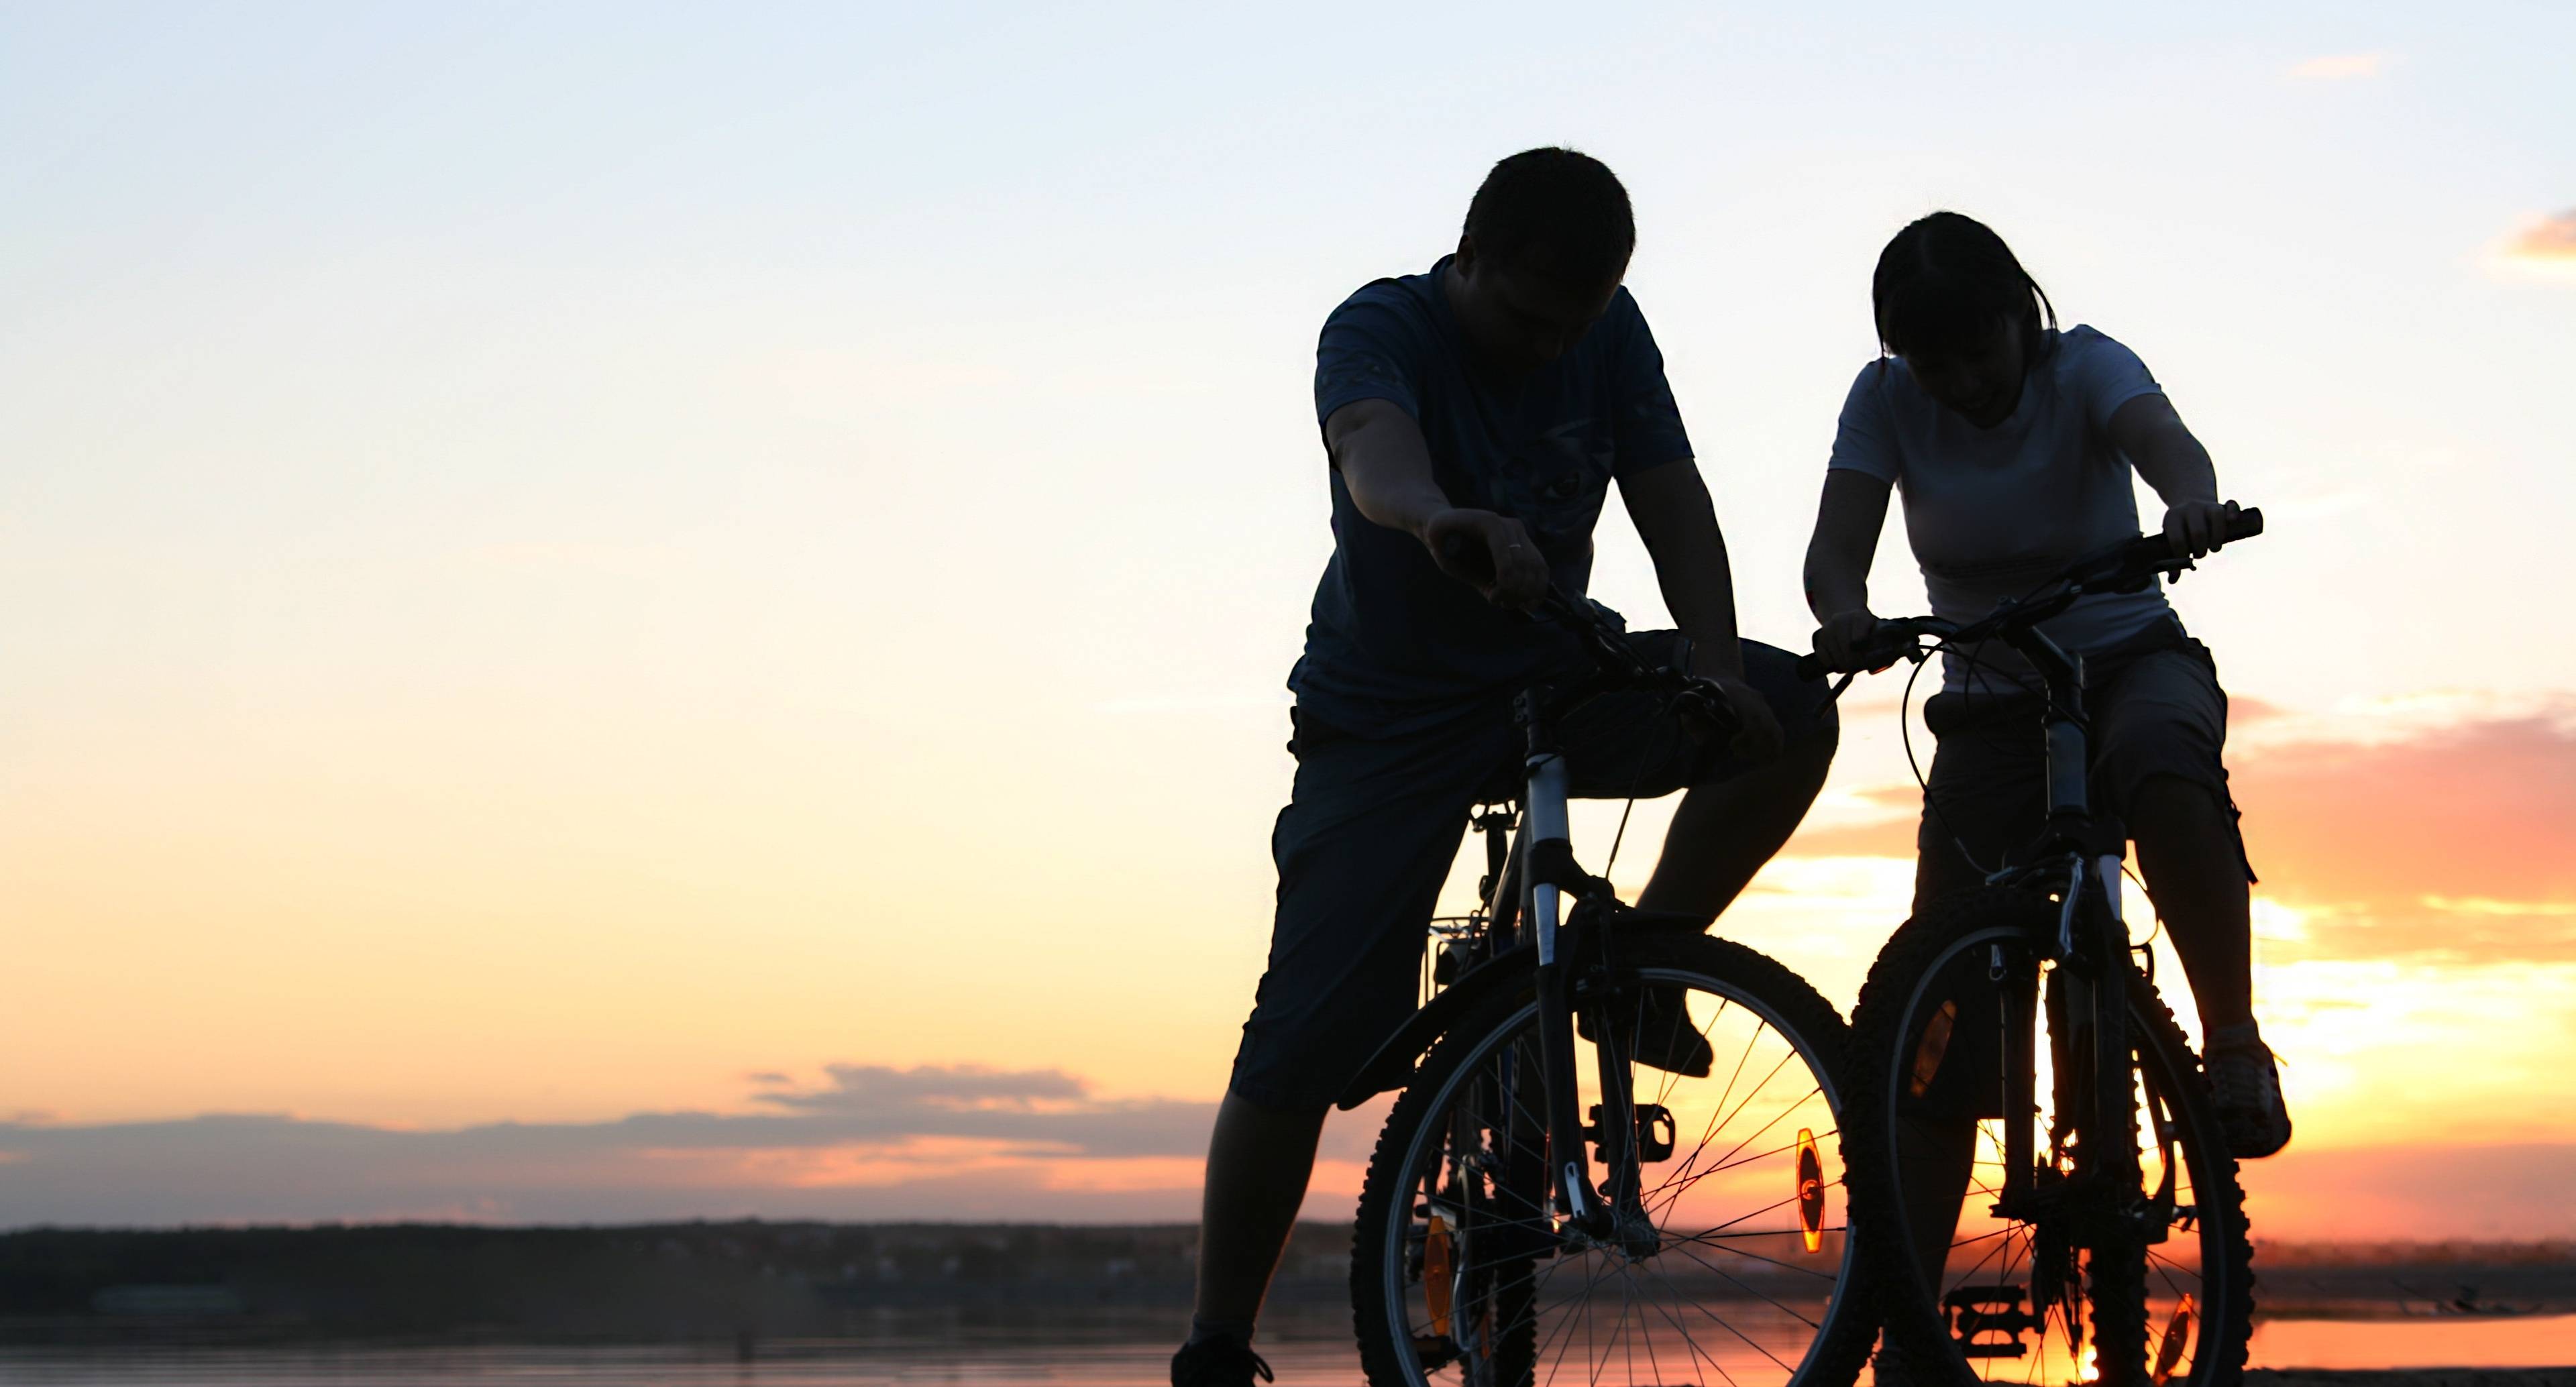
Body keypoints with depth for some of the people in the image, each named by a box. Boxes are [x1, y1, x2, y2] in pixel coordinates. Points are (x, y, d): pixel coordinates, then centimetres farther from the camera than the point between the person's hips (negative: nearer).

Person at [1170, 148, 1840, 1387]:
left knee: (1788, 718, -19)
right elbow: (1375, 449, -41)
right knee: (1304, 1039, -12)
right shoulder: (1382, 329, -18)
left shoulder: (1609, 334, -2)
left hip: (1556, 679, 4)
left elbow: (1670, 496, -11)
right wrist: (1444, 519, -65)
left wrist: (1716, 667, -29)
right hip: (1389, 716, -4)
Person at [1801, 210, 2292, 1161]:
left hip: (2129, 659, -2)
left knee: (2162, 771, -39)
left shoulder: (2083, 366, -12)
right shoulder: (1886, 403, -7)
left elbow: (2161, 439, -33)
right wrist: (1846, 616, -44)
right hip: (1992, 696, 2)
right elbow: (1837, 546, -20)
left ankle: (2234, 1042, -28)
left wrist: (2192, 506, -58)